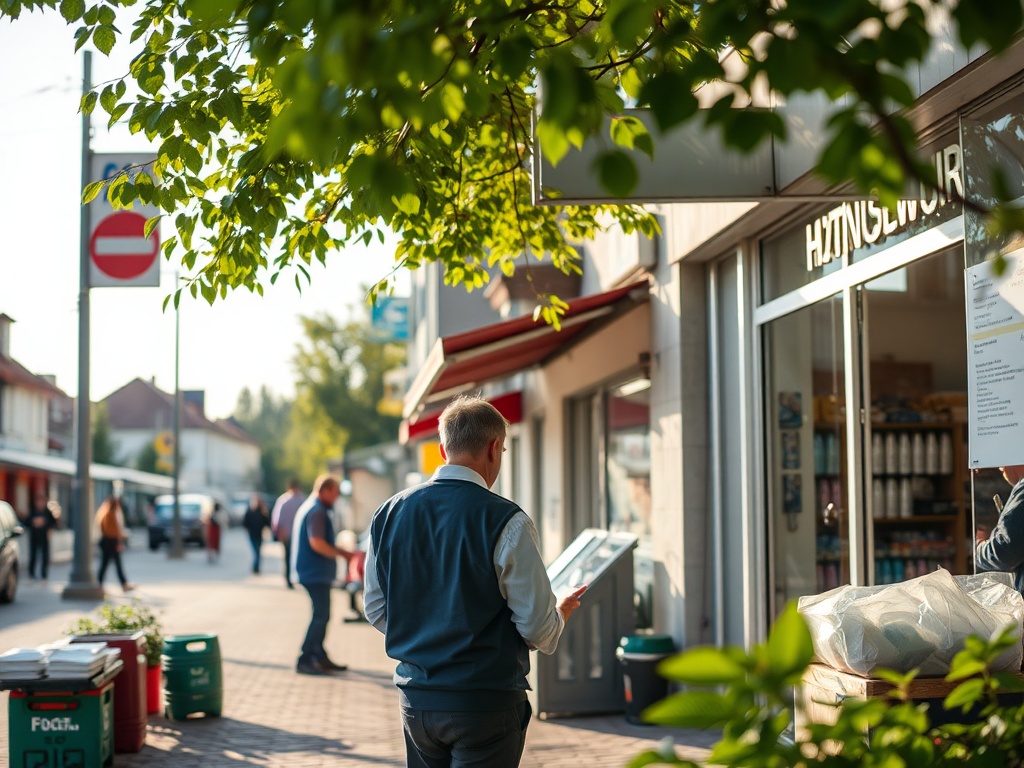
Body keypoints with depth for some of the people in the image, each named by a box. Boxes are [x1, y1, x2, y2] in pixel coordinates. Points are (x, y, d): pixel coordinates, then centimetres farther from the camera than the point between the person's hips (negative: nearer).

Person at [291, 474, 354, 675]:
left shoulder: (309, 508, 19)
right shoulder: (317, 511, -15)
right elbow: (317, 543, -24)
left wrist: (338, 550, 16)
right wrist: (340, 554, -14)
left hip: (313, 573, 11)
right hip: (316, 573, -11)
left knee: (321, 615, 15)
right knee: (321, 616, -8)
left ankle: (320, 657, 21)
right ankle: (305, 661, -6)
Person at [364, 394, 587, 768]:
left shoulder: (388, 513, 2)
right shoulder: (507, 522, -14)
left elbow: (375, 610, 11)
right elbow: (539, 630, -11)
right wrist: (560, 614, 12)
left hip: (415, 699, 6)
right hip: (485, 703, -5)